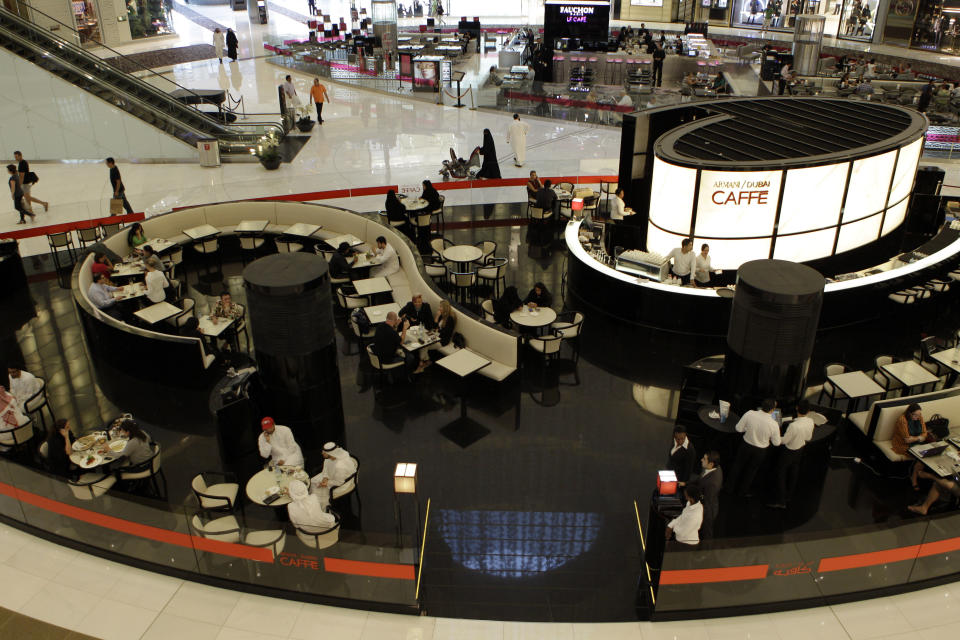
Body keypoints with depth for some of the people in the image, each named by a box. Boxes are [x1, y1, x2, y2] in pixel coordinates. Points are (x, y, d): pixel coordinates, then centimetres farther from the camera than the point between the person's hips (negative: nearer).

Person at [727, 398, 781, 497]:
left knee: (738, 466, 27)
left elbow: (739, 429, -13)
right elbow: (776, 443, -12)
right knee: (751, 470, 26)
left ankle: (732, 487, 46)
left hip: (746, 445, 1)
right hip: (760, 451, -1)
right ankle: (743, 491, 46)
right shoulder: (774, 424, -29)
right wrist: (778, 432, 6)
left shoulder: (749, 414, -27)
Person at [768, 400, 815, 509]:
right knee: (794, 472, 25)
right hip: (801, 449, 7)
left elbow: (784, 440, -23)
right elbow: (808, 438, 0)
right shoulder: (810, 421, -17)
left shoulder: (794, 425, -37)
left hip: (789, 451, -7)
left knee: (781, 473, 7)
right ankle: (789, 494, 45)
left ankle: (781, 501, 9)